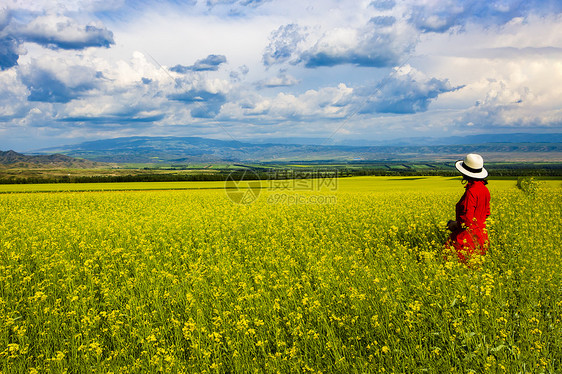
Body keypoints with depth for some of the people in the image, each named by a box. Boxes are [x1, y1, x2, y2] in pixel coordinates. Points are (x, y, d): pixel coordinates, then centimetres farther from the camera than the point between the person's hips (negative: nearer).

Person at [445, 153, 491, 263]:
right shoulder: (485, 190, 6)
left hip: (468, 237, -9)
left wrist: (453, 224, -5)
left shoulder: (471, 192, -22)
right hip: (481, 233, 9)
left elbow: (467, 220, -24)